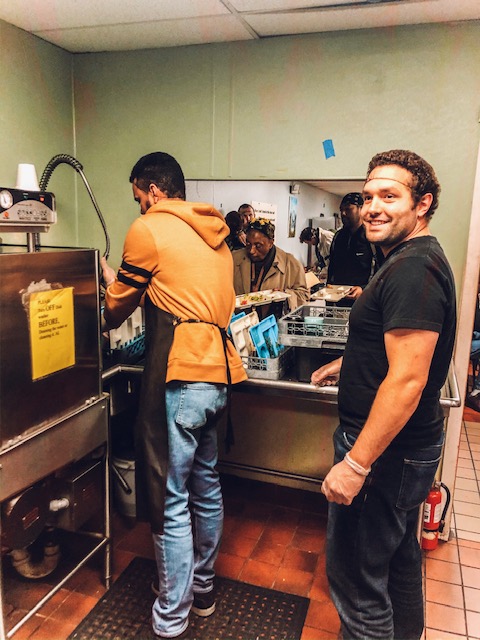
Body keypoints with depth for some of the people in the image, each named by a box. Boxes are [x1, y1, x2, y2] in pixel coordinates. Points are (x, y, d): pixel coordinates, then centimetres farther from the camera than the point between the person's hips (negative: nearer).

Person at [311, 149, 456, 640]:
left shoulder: (412, 270, -23)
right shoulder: (415, 259, 11)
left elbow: (407, 379, -28)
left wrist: (355, 465, -26)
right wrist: (348, 363, 19)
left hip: (383, 451, -11)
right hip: (407, 447, 11)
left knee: (355, 574, 5)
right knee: (399, 558, 26)